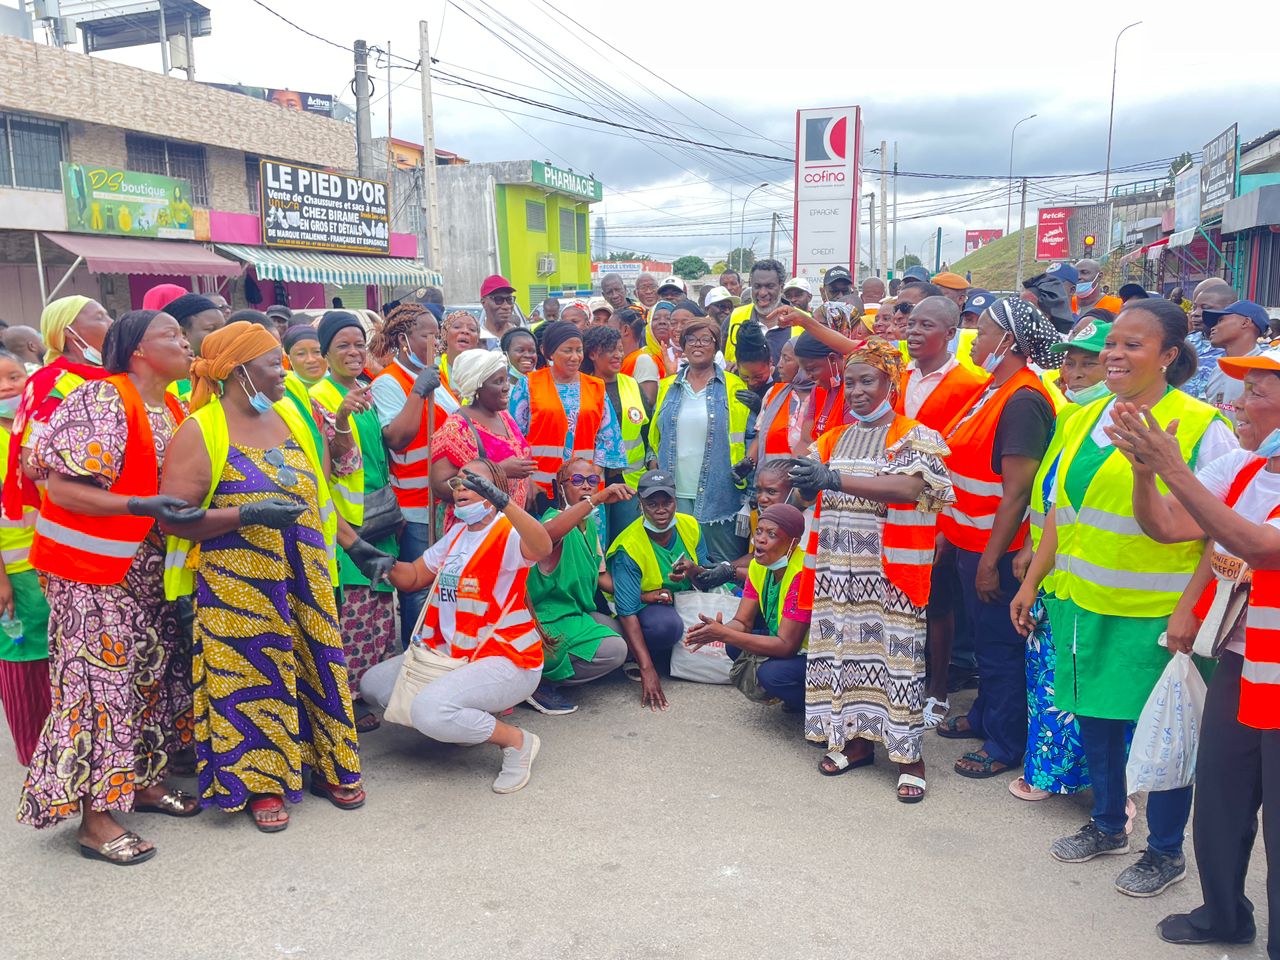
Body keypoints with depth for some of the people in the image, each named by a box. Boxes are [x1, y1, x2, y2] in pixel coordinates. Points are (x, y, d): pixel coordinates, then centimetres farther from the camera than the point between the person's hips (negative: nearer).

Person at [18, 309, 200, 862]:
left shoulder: (171, 408, 7)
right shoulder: (103, 399, -18)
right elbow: (63, 489, -22)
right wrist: (144, 506, -31)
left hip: (148, 571, 8)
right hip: (91, 571, -8)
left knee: (151, 673, 15)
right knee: (101, 684, -2)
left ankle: (143, 780, 31)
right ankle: (96, 819, 9)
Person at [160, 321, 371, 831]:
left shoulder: (289, 417, 10)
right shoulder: (200, 431, -9)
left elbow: (318, 498, 18)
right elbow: (174, 516, -14)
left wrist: (355, 546, 13)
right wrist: (248, 514, -23)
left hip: (304, 578, 5)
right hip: (238, 586, -5)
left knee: (314, 667, 11)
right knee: (253, 675, 2)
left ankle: (326, 766, 27)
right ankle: (263, 781, 20)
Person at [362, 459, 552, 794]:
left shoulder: (507, 532, -15)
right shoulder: (456, 533, 12)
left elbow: (542, 548, -39)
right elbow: (412, 577, 13)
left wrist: (501, 500, -53)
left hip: (506, 659, -9)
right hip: (449, 653, 9)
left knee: (428, 710, -30)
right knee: (373, 684, 8)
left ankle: (516, 741, -7)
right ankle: (464, 723, 15)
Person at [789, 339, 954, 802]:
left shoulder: (915, 437, -2)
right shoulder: (833, 440, 16)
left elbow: (908, 488, -21)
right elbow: (810, 492, 13)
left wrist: (835, 479, -30)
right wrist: (800, 478, -12)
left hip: (889, 571, -5)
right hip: (836, 569, 5)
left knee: (894, 655, -3)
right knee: (842, 650, 8)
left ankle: (908, 753, 8)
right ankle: (856, 739, 23)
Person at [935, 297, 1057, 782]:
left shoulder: (1023, 401, -21)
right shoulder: (994, 391, 10)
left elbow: (1017, 492, -23)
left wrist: (991, 561, -21)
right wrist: (948, 529, 16)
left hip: (996, 549, -9)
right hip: (971, 542, 9)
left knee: (1000, 645, 4)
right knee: (984, 638, 22)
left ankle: (1005, 744, 19)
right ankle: (984, 717, 39)